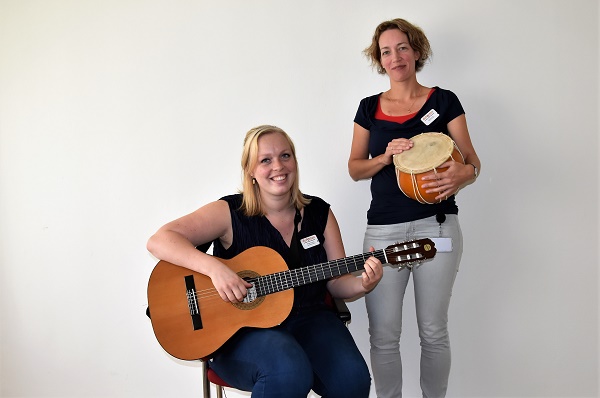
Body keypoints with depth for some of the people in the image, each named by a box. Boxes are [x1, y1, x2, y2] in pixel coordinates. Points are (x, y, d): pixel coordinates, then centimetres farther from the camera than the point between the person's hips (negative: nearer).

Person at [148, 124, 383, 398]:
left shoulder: (318, 212, 6)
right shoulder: (230, 213, -7)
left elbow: (336, 282, 8)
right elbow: (159, 241, -16)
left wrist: (363, 284, -14)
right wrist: (214, 267, -30)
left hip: (307, 319, 4)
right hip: (239, 327, -3)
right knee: (289, 372, -34)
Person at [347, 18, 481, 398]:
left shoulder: (443, 101, 4)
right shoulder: (369, 108, 10)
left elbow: (472, 162, 2)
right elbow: (355, 168, 10)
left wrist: (459, 176, -22)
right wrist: (386, 156, -10)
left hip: (436, 228, -1)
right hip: (383, 231, 2)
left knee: (434, 332, 9)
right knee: (384, 335, 4)